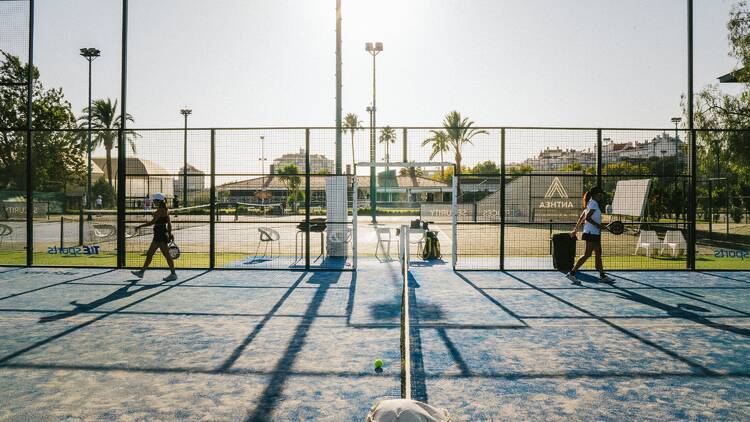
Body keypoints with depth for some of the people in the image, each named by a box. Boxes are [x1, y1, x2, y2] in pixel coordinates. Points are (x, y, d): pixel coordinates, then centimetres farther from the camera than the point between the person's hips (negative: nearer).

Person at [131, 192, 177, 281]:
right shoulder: (165, 210, 13)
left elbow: (152, 222, -18)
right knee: (149, 254, 16)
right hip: (158, 235, 10)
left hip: (160, 235, -10)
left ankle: (173, 274, 0)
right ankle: (142, 272, 24)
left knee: (167, 255, -5)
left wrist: (140, 226, -12)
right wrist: (169, 234, 20)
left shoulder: (160, 211, -15)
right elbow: (169, 224, 16)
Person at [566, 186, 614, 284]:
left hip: (595, 233, 10)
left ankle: (602, 276, 20)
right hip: (592, 233, -10)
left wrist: (575, 229, 20)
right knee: (587, 254, -8)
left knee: (598, 254, 13)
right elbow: (587, 218, -23)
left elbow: (581, 218, 18)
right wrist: (597, 225, -21)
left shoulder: (591, 204, 15)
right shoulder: (593, 203, -13)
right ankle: (572, 273, -5)